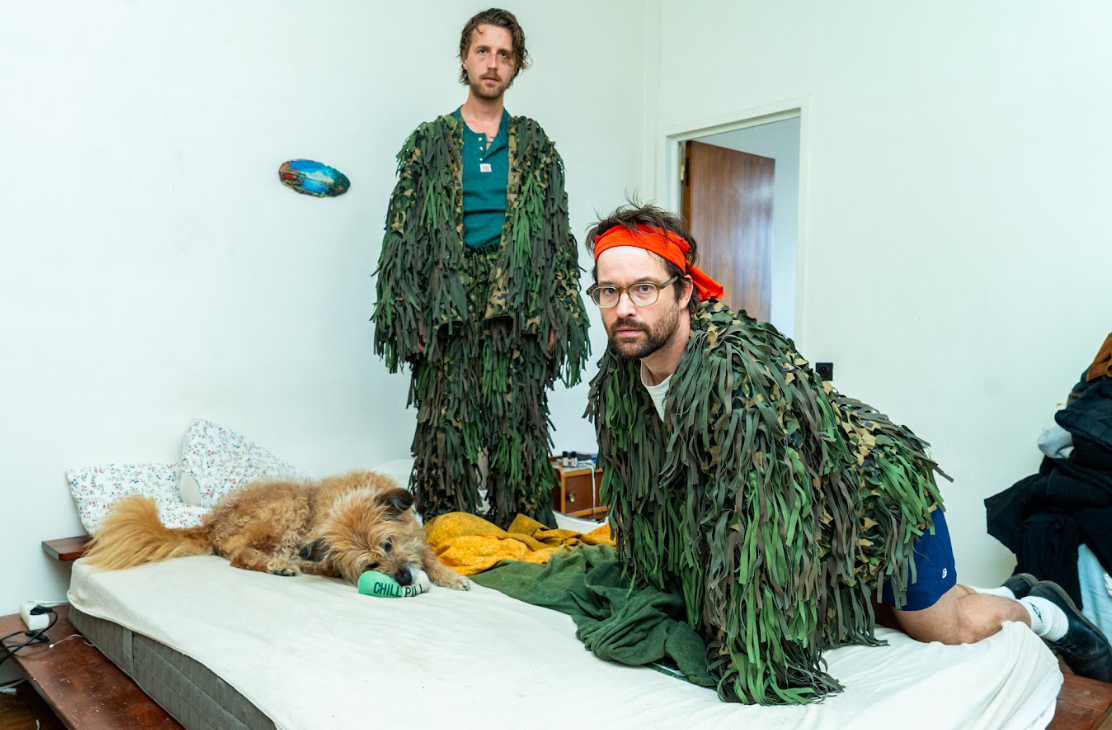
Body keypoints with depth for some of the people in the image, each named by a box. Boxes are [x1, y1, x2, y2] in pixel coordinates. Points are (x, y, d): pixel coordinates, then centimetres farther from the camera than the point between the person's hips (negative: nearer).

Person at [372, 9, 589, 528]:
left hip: (517, 307, 1)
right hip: (448, 309, 0)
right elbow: (402, 232, 5)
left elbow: (558, 235, 10)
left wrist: (557, 316, 0)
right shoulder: (429, 142, 11)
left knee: (519, 426, 0)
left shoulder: (534, 145, 15)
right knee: (447, 427, -1)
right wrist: (409, 317, -6)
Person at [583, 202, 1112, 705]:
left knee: (947, 627, 5)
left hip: (875, 485, -7)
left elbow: (756, 521, -42)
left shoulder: (736, 365, -40)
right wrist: (657, 591, 2)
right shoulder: (619, 376, -15)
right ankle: (1007, 591, 48)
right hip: (813, 511, 8)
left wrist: (748, 669, -38)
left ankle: (1042, 610, 40)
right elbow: (643, 490, -2)